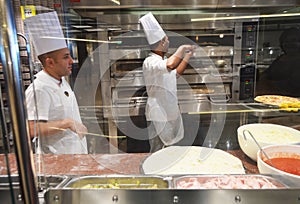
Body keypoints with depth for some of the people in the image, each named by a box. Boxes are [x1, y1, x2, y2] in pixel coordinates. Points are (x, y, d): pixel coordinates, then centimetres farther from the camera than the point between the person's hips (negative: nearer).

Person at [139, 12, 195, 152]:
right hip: (158, 114, -9)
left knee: (168, 149, 21)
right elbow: (170, 65, -42)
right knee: (157, 151, 2)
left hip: (169, 112, 9)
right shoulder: (150, 62, -21)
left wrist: (187, 56, 18)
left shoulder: (163, 60, 10)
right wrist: (182, 48, -25)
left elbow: (176, 72, 27)